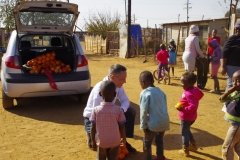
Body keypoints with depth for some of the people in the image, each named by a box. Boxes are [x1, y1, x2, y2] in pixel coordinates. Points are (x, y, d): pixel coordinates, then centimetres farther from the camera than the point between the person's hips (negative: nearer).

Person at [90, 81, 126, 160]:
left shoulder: (96, 109, -15)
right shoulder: (118, 110, -16)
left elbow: (93, 128, -9)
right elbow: (122, 127, -8)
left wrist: (93, 141, 6)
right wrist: (124, 138, 9)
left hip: (101, 142, 0)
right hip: (115, 142, 0)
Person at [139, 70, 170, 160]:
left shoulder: (145, 93, -10)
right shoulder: (160, 91, 10)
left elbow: (143, 111, -11)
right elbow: (165, 107, 13)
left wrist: (143, 126, -4)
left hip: (153, 123, -7)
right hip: (164, 122, 7)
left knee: (147, 143, 12)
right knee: (159, 140, 28)